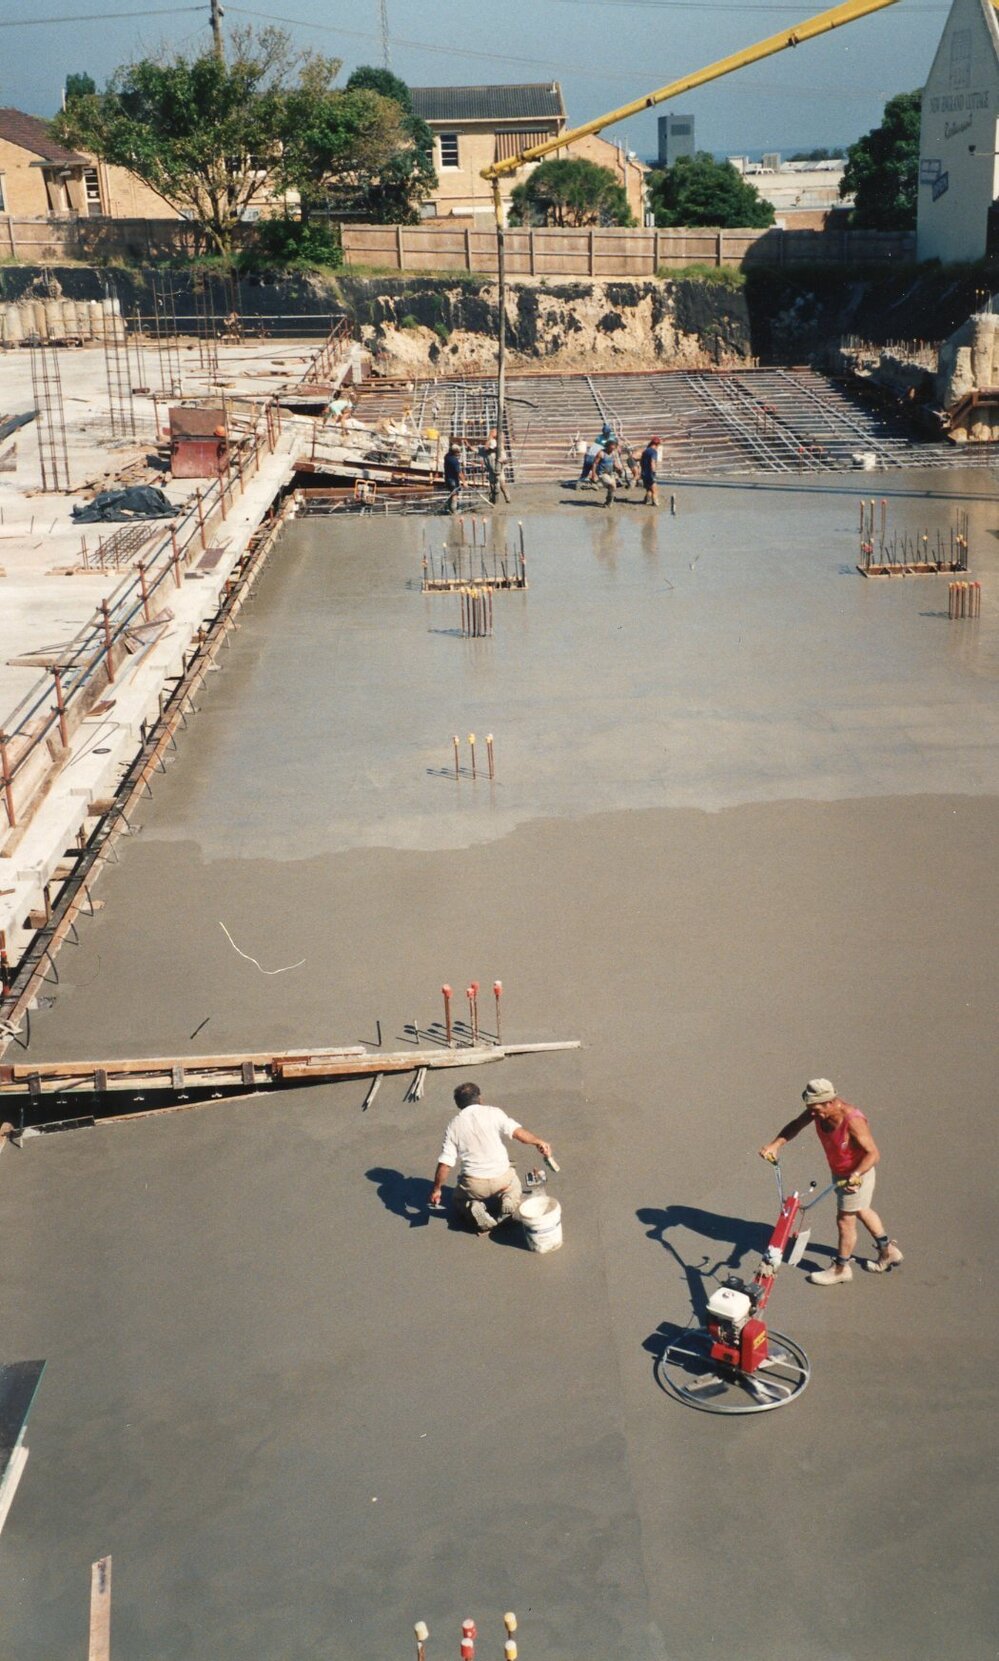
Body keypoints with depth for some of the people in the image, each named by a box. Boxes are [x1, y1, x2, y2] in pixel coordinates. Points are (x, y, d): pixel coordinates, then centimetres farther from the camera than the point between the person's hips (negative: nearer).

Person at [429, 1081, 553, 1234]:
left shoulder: (454, 1126, 0)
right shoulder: (493, 1113, -4)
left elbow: (444, 1164, -3)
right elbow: (517, 1132, -19)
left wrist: (436, 1190, 7)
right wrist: (539, 1142, -10)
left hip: (473, 1184, 0)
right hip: (502, 1177, 0)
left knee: (458, 1203, 30)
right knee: (514, 1188, 35)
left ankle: (473, 1209, -4)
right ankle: (509, 1200, 0)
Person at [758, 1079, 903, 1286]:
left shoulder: (852, 1121, -37)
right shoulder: (818, 1111, -15)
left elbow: (873, 1153, -32)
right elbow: (796, 1125, -2)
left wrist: (855, 1175, -45)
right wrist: (775, 1144, -16)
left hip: (857, 1175, -8)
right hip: (839, 1172, 8)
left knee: (845, 1220, 6)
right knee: (861, 1211, 26)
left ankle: (841, 1269, 26)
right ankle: (889, 1251, 46)